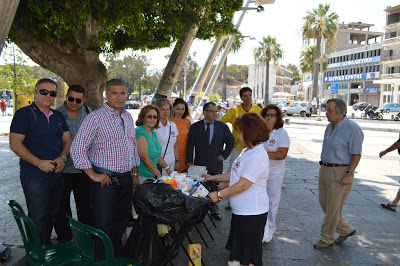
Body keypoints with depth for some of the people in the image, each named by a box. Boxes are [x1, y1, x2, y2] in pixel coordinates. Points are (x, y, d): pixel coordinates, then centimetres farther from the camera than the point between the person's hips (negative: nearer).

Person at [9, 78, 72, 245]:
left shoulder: (58, 116, 13)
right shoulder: (24, 114, -5)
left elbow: (68, 140, 14)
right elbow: (15, 144, -12)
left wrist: (62, 158, -6)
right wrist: (39, 162, -19)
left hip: (57, 175, 6)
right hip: (34, 177, -6)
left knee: (51, 216, 16)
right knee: (38, 220, -2)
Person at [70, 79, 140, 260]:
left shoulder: (128, 118, 11)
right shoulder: (96, 118, -11)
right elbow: (77, 149, -14)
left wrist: (135, 174, 16)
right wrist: (93, 175, -14)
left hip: (126, 180, 7)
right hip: (105, 180, -6)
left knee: (122, 221, 17)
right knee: (104, 226, 3)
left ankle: (118, 258, 36)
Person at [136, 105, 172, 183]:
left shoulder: (153, 133, 13)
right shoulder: (139, 132, -16)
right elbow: (144, 158, -21)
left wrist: (167, 169, 17)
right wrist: (159, 175, -15)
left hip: (151, 176, 8)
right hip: (141, 177, -8)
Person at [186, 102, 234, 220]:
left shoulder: (222, 127, 2)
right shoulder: (195, 127, 1)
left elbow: (231, 141, 10)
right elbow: (190, 146, 0)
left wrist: (224, 155, 1)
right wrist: (189, 161, -5)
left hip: (216, 165, 1)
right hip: (199, 165, 0)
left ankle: (214, 210, 26)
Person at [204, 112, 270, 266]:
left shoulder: (257, 157, -23)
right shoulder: (247, 151, 11)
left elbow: (242, 185, -24)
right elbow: (236, 174, 19)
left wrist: (219, 195, -15)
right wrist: (214, 178, 17)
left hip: (251, 213, -10)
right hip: (241, 210, 10)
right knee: (238, 248, 20)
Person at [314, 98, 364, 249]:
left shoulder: (352, 128, -15)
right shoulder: (330, 126, 10)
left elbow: (356, 154, -15)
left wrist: (349, 174, -20)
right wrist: (323, 168, 17)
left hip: (340, 173, -9)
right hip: (325, 169, 9)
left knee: (332, 208, 2)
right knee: (324, 203, 14)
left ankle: (326, 239, 18)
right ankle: (346, 230, 33)